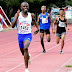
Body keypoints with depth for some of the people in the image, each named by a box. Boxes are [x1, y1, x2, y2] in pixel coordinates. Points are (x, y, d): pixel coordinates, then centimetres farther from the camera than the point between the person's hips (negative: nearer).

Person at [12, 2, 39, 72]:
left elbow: (33, 21, 23)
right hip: (20, 35, 2)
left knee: (25, 48, -28)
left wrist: (37, 27, 11)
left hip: (28, 35, -2)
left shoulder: (31, 15, -2)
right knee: (22, 50, 18)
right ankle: (27, 56, 58)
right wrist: (17, 16, -24)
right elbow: (13, 26, -17)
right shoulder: (18, 14, -7)